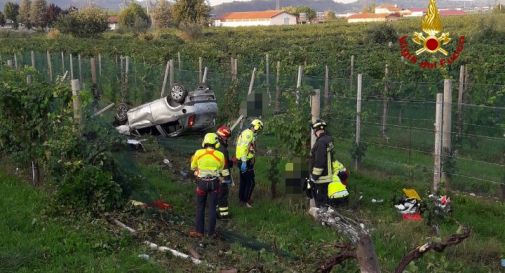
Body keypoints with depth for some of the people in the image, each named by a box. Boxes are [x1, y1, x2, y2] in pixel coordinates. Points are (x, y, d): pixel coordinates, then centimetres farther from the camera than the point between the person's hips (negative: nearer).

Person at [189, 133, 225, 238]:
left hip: (202, 183, 0)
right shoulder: (220, 155, -11)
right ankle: (211, 231, 20)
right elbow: (221, 170, 4)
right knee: (212, 207, 12)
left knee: (200, 207, 12)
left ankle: (199, 231, 15)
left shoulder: (198, 153, -12)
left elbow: (193, 167, 4)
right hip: (214, 183, 1)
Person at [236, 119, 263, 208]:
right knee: (251, 182, -3)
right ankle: (246, 201, 1)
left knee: (243, 181, 19)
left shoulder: (245, 132, 15)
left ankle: (241, 199, 28)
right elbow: (244, 148, -25)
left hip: (241, 161, 10)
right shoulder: (249, 134, -16)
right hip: (246, 162, -10)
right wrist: (244, 162, -27)